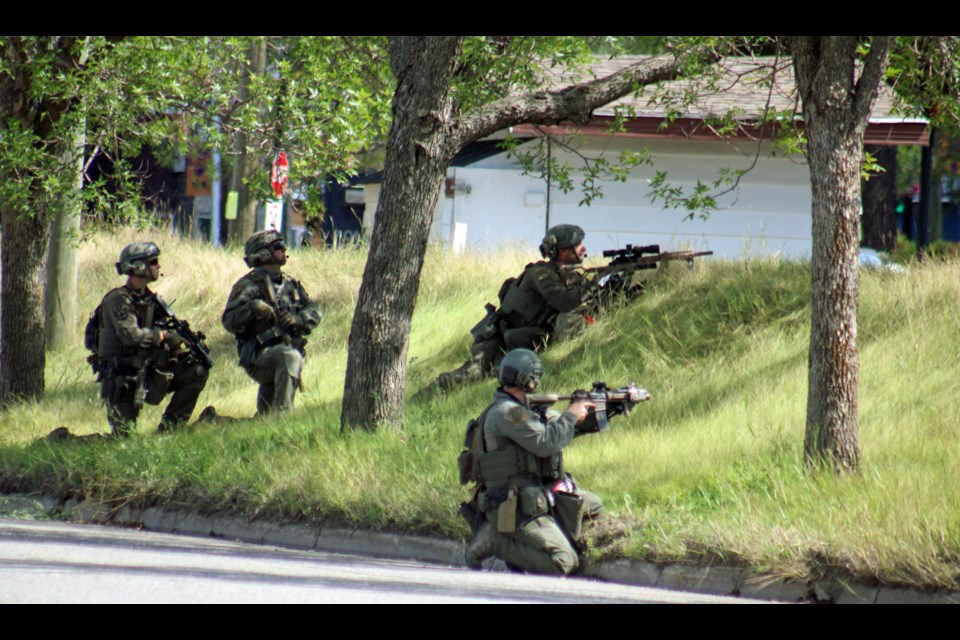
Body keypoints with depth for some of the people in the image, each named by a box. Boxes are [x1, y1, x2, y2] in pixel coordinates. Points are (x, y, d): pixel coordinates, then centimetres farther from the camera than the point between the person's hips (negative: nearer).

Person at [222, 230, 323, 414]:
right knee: (290, 356, -35)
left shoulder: (290, 284, 15)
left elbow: (315, 311, 10)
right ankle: (283, 413, -39)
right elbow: (229, 322, -12)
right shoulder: (249, 285, -5)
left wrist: (297, 319, -11)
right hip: (259, 355, -7)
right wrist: (252, 307, -29)